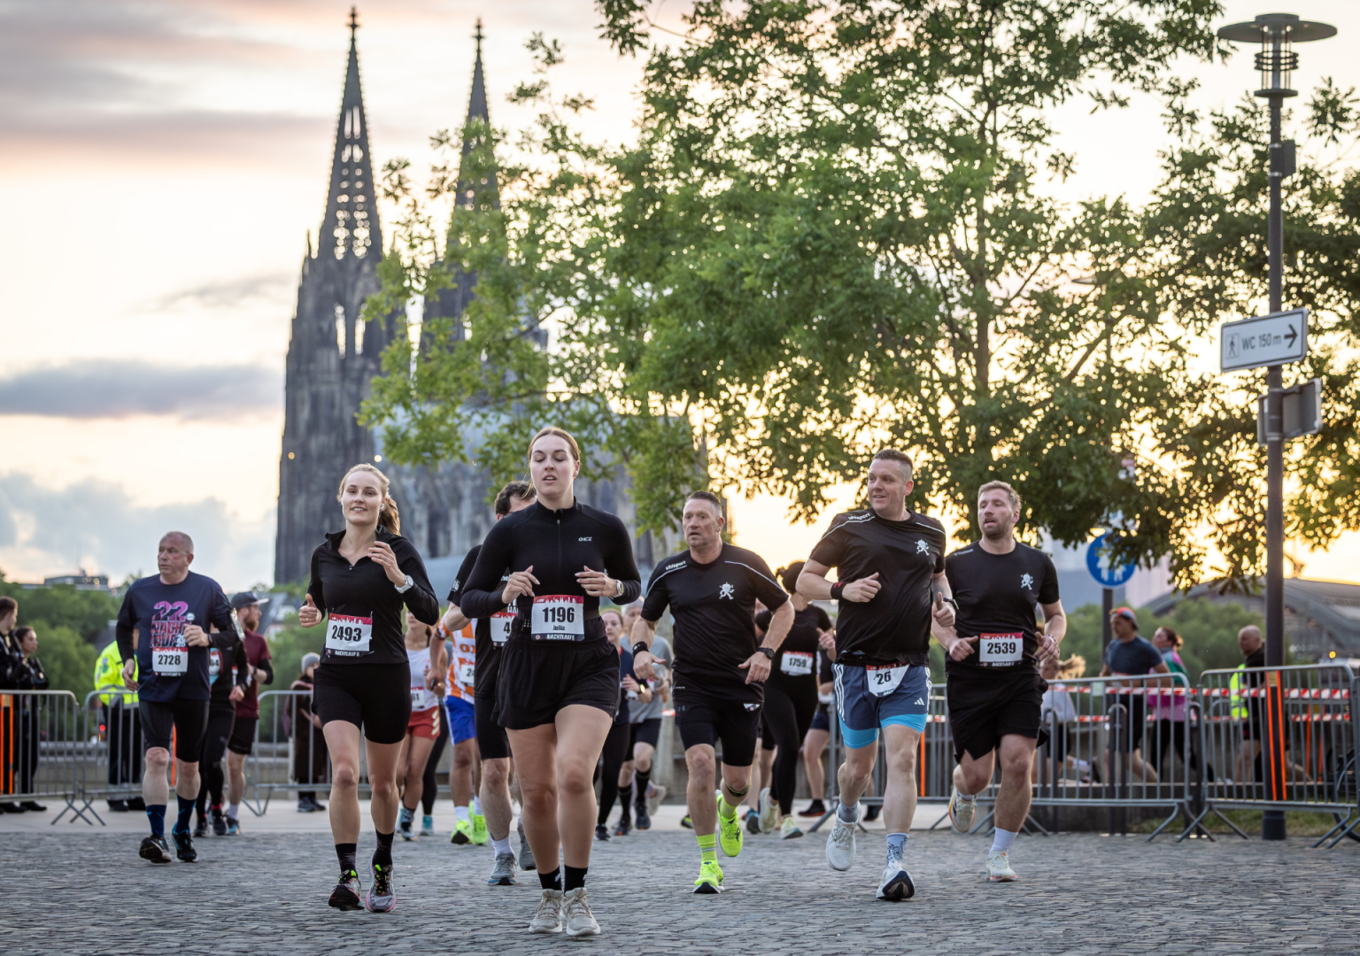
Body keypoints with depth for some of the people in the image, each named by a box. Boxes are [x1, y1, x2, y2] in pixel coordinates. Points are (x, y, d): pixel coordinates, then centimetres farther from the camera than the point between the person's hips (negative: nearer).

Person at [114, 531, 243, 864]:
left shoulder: (207, 589, 0)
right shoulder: (139, 591, 4)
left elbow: (232, 634, 4)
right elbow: (124, 627, 21)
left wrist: (207, 639, -16)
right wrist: (128, 659, 4)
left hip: (193, 690, 0)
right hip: (153, 689, 0)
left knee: (188, 765, 10)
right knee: (156, 757, -19)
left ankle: (183, 830, 32)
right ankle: (158, 837, -22)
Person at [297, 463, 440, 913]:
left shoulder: (397, 550, -6)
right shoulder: (324, 554, 6)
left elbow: (430, 613, -14)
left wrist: (399, 577, -29)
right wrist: (311, 615, 1)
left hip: (387, 677, -2)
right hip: (335, 677, 2)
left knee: (382, 782, 10)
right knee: (344, 773, -18)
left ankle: (383, 865, 32)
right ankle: (348, 875, -16)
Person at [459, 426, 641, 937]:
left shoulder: (605, 527, 1)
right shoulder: (510, 530, 0)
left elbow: (633, 585, 16)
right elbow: (469, 600, 5)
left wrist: (613, 587, -7)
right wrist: (505, 594, -16)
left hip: (588, 665, -1)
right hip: (527, 665, 1)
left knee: (574, 774, -21)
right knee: (537, 790, 2)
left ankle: (576, 896, -9)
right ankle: (550, 895, 22)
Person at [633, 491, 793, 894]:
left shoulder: (746, 565, -4)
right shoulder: (668, 572, 1)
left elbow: (783, 608, 6)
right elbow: (646, 619, 14)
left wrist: (765, 652, -8)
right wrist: (640, 648, -7)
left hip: (742, 684, 0)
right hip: (692, 686, 0)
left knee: (738, 779, 5)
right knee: (701, 763, -19)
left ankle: (728, 812, 45)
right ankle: (708, 863, -9)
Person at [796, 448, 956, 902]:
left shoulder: (931, 532, 9)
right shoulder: (849, 527, 0)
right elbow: (804, 580, 4)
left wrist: (944, 602, 8)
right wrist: (842, 590, -14)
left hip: (909, 668, 1)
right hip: (857, 664, -1)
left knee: (903, 759, -14)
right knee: (860, 764, 8)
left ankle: (894, 865, -16)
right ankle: (846, 819, 42)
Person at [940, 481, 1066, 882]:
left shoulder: (1038, 563, 6)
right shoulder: (956, 563, 1)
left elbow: (1056, 613, 20)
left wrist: (1053, 638, -1)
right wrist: (950, 641, -8)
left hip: (1020, 679, 1)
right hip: (969, 680, -1)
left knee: (1018, 763, -15)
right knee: (978, 776, -3)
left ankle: (1000, 853, 2)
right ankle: (963, 790, 38)